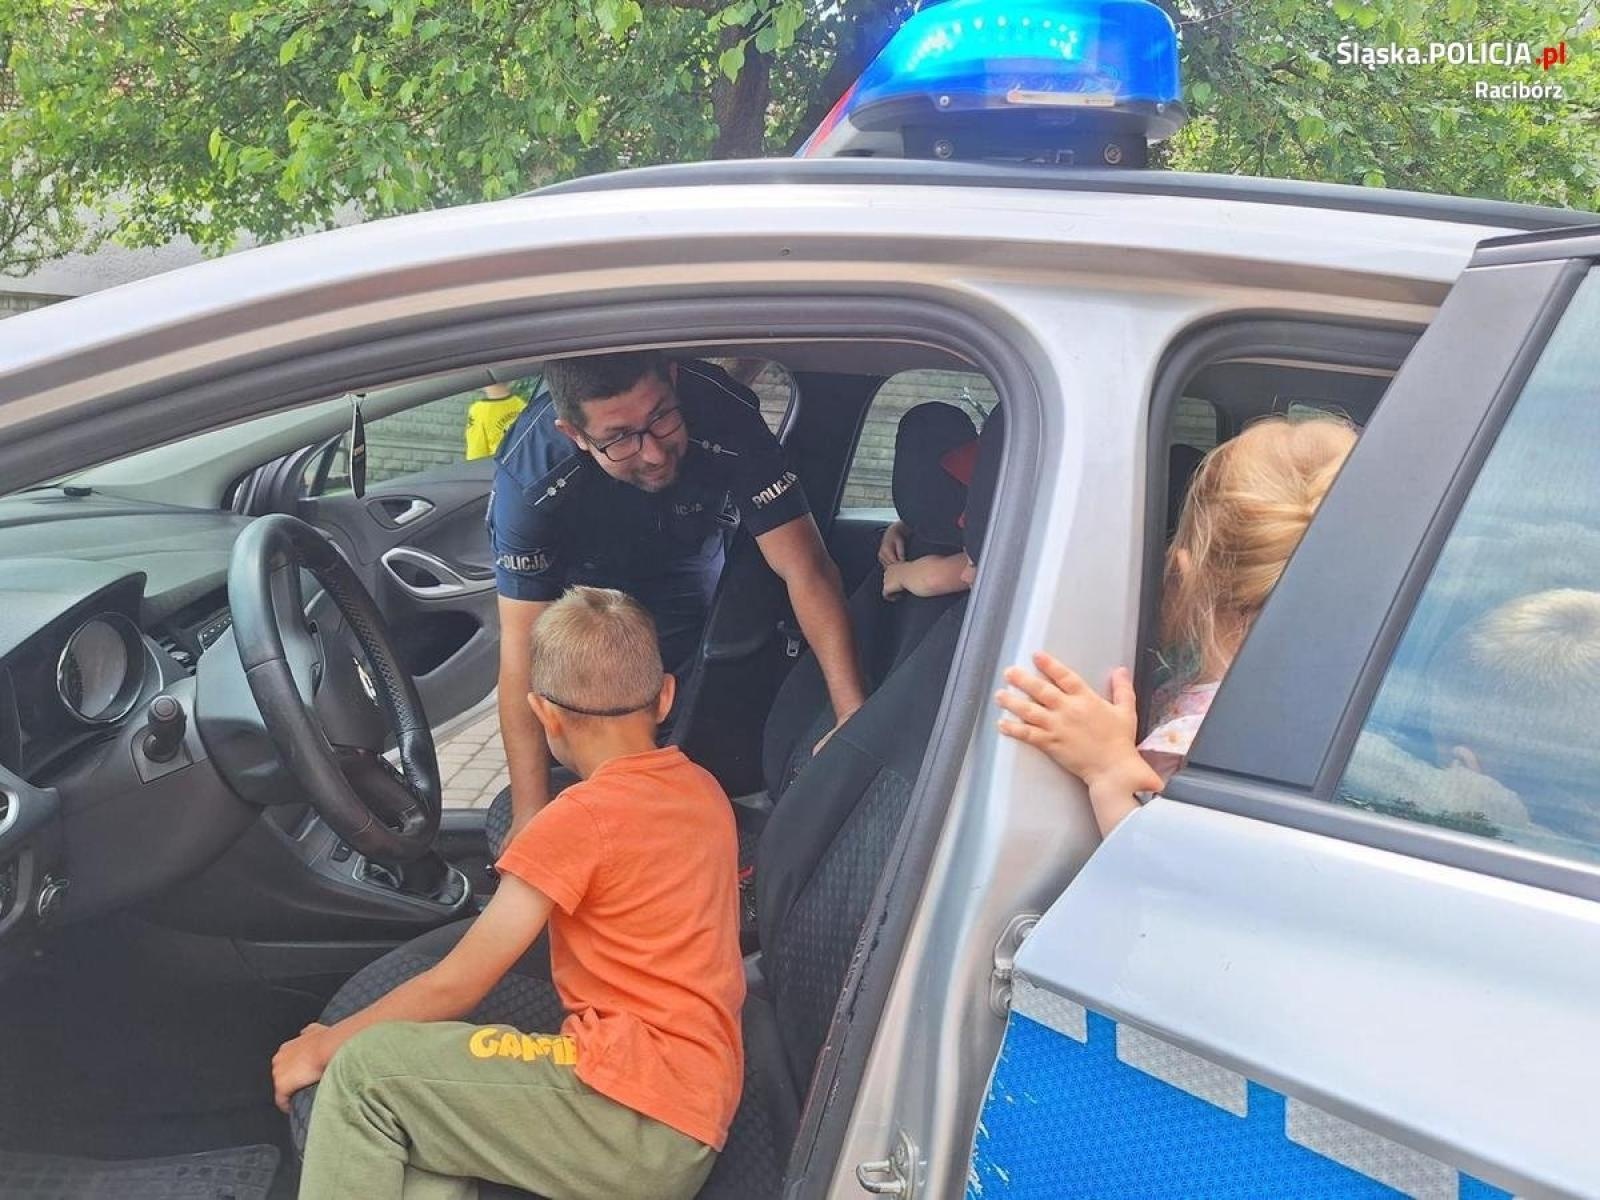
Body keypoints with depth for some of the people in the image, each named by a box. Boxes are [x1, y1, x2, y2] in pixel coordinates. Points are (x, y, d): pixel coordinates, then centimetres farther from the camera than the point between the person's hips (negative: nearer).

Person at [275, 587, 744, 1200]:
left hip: (639, 1116, -9)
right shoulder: (705, 792, 13)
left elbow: (454, 987, -4)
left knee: (365, 1072, -6)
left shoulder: (580, 818, -10)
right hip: (694, 1117, 9)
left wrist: (323, 1047, 9)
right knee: (419, 1104, 12)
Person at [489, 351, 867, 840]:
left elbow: (806, 568, -38)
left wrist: (854, 713, -47)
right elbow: (523, 646, -39)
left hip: (687, 559, 1)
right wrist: (531, 820, -42)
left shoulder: (725, 419, -39)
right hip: (581, 579, -1)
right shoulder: (529, 475, -41)